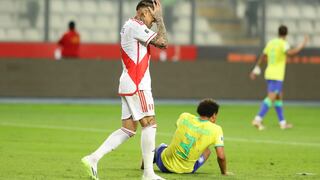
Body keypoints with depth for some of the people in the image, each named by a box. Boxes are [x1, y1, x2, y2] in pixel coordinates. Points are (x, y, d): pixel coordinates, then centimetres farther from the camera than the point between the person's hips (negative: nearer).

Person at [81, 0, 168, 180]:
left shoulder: (129, 26, 20)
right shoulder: (136, 26, -12)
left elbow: (158, 42, 24)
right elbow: (163, 42, -16)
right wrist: (159, 16, -9)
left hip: (131, 84, 10)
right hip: (137, 85, -10)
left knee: (128, 129, 8)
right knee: (150, 124, -7)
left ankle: (94, 158, 2)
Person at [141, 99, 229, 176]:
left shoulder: (185, 117, -6)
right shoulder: (215, 130, -14)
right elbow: (221, 156, -16)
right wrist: (224, 172, 1)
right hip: (186, 170, -2)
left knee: (161, 147, 35)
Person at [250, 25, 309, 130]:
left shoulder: (270, 43, 11)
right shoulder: (283, 43, -11)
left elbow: (262, 57, 18)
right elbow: (290, 53, -31)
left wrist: (256, 70, 28)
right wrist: (302, 45, -22)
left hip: (269, 74, 8)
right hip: (277, 75, -8)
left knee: (279, 97, 17)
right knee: (271, 98, -12)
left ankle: (282, 122, 20)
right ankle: (258, 119, -24)